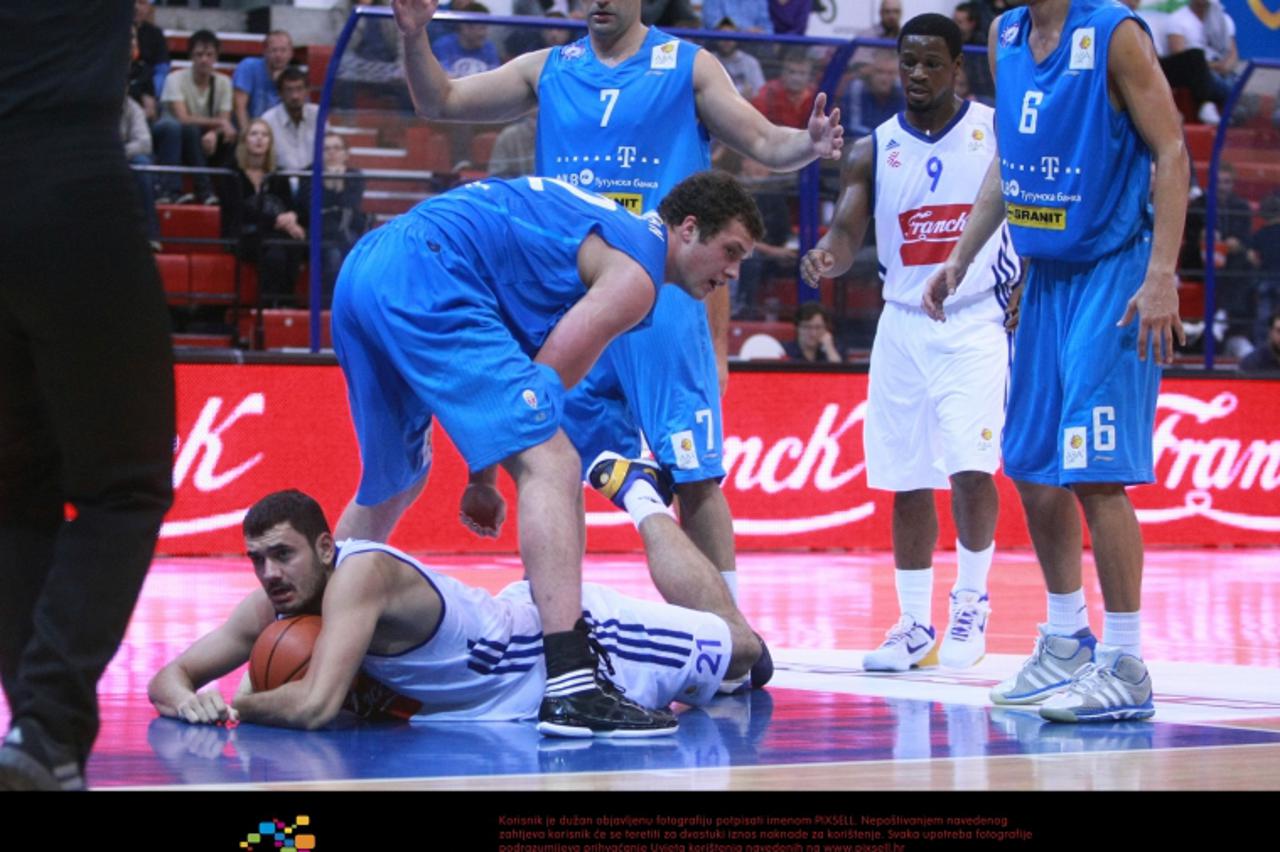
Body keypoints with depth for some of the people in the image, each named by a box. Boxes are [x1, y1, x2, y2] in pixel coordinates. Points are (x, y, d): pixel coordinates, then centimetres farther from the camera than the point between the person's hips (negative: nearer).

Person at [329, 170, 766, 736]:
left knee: (394, 484, 26)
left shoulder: (607, 225, 28)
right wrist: (485, 477, 8)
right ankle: (571, 687, -27)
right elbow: (546, 378, -4)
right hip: (428, 281, -10)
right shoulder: (634, 276, 0)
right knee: (550, 465, -14)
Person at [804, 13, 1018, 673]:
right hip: (902, 325, 3)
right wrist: (828, 255, -28)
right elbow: (847, 231, -4)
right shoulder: (873, 151, 5)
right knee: (906, 482, 5)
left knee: (970, 468, -16)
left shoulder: (998, 131, -1)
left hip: (976, 323, -3)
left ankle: (971, 600, 3)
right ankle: (915, 625, 14)